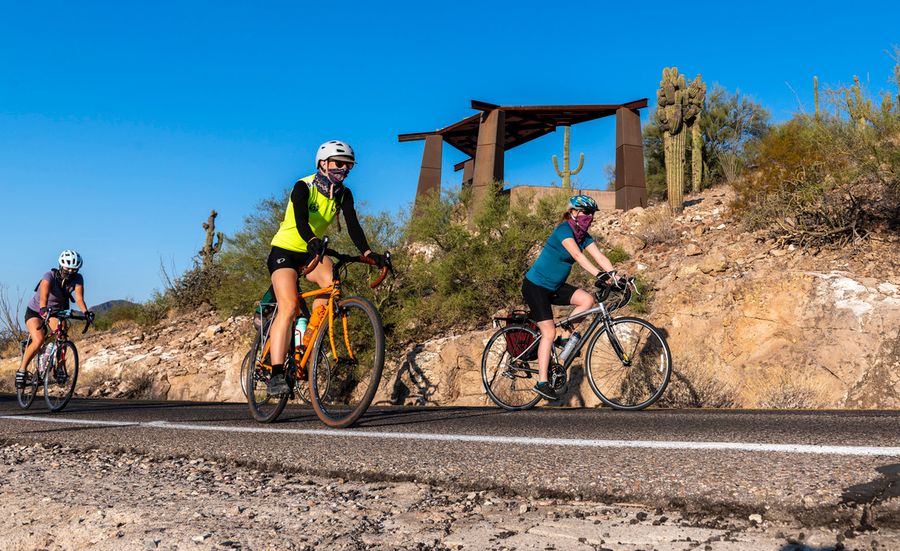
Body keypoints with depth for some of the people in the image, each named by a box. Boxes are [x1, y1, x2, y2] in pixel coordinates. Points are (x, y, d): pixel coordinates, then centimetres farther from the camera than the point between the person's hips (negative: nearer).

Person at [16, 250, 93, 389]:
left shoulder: (77, 279, -16)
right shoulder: (49, 276, -28)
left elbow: (79, 298, -30)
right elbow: (44, 294, -45)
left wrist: (85, 311, -49)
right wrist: (44, 309, -64)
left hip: (56, 311, 3)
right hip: (35, 311, -3)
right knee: (39, 340, -26)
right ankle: (21, 371, -10)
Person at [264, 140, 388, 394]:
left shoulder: (344, 194, -4)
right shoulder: (303, 187, -18)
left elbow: (353, 225, -18)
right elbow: (300, 218, -37)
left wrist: (368, 253, -35)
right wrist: (312, 241, -57)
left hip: (311, 253, 5)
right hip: (285, 251, -5)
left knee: (331, 281, -27)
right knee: (289, 306, -24)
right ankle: (276, 374, -26)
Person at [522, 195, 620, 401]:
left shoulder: (584, 236, 3)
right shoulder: (564, 229, -21)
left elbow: (599, 256, -8)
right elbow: (577, 255, -36)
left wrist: (616, 276, -22)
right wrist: (598, 275, -46)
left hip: (555, 287, 8)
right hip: (535, 286, -8)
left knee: (588, 300, -14)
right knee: (549, 332, -12)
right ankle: (542, 382, -7)